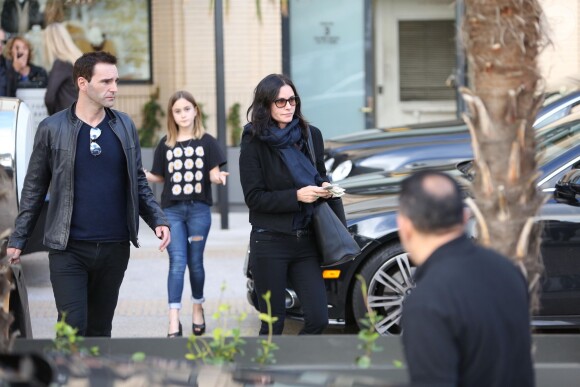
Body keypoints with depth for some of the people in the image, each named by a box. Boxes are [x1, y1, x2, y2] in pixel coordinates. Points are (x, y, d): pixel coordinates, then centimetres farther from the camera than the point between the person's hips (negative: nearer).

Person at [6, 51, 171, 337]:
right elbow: (34, 189, 4)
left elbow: (138, 182, 14)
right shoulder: (52, 129, -2)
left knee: (100, 329, 10)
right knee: (73, 327, -10)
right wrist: (17, 239, 3)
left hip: (115, 248, 3)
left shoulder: (124, 126, 7)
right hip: (69, 249, -3)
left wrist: (158, 220, 0)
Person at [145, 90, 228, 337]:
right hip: (172, 210, 1)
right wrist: (142, 174, -6)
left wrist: (218, 177, -21)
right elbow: (159, 177, 12)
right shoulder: (166, 144, 8)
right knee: (177, 263, -7)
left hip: (199, 209, -1)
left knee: (195, 262, 8)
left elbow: (214, 173, 2)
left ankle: (198, 309, 27)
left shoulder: (206, 142, 3)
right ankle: (174, 321, -12)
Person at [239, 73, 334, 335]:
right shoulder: (254, 143, -5)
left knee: (318, 318, -3)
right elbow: (254, 197, -9)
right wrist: (296, 196, -19)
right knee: (273, 323, 2)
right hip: (270, 243, -4)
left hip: (305, 242, 4)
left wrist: (324, 188, -2)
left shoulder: (311, 135, 7)